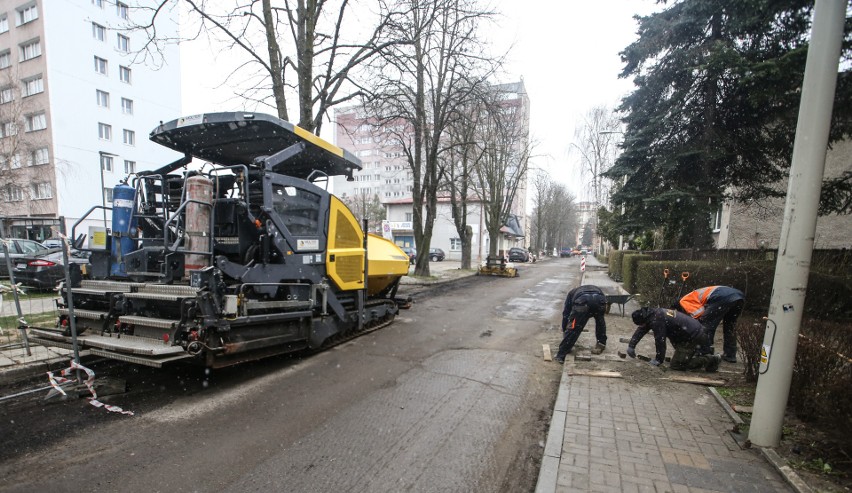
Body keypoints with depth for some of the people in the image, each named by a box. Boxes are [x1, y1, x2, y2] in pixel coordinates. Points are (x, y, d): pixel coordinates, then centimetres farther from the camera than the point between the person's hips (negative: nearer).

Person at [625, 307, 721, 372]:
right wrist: (631, 346, 12)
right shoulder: (651, 314, 4)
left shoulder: (656, 320, -26)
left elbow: (660, 340, -20)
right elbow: (641, 330, 12)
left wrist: (658, 359, -7)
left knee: (675, 365, -7)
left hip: (693, 338, -10)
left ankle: (709, 360, -4)